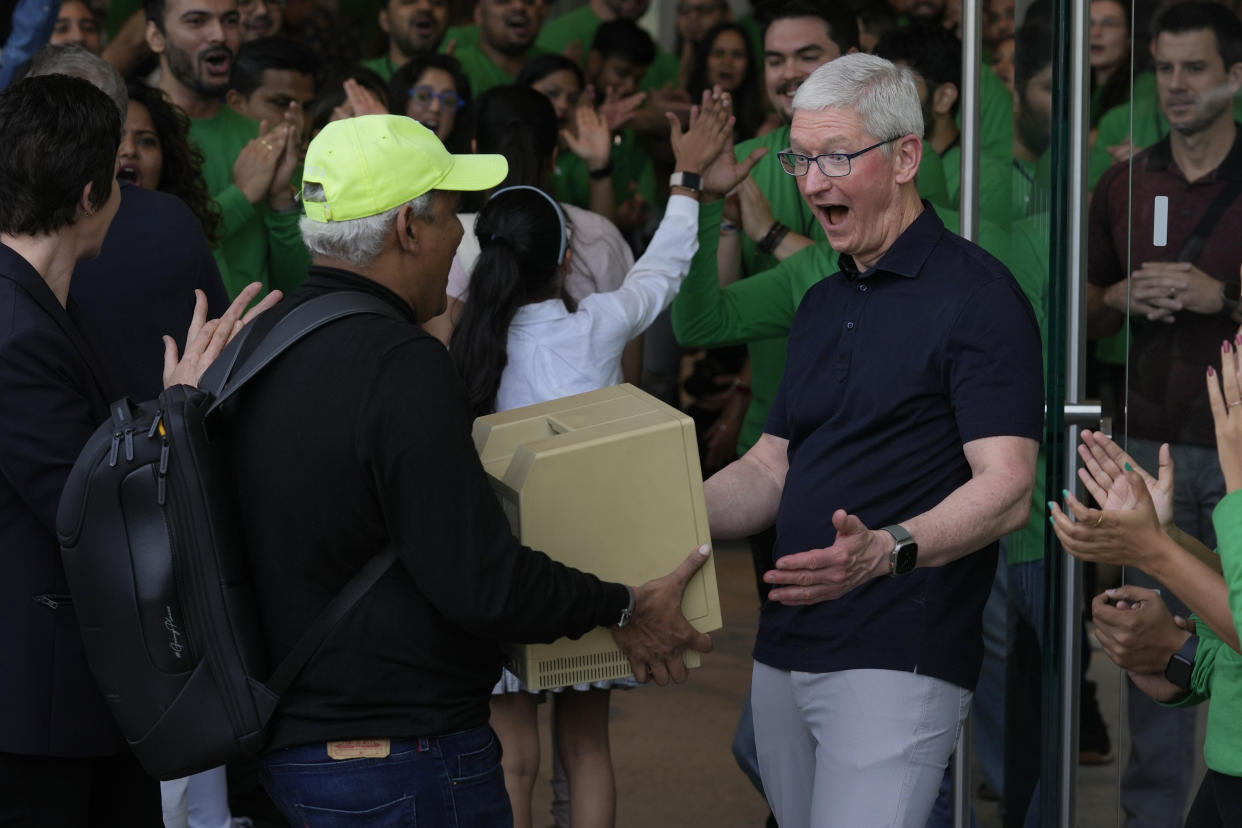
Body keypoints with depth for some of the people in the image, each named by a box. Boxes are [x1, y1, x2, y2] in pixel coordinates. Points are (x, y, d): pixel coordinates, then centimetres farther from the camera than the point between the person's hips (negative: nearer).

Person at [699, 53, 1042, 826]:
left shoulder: (976, 294, -8)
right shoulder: (823, 304, 19)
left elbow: (1006, 492, -17)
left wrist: (888, 551, -33)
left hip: (899, 660, -8)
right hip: (787, 649, 8)